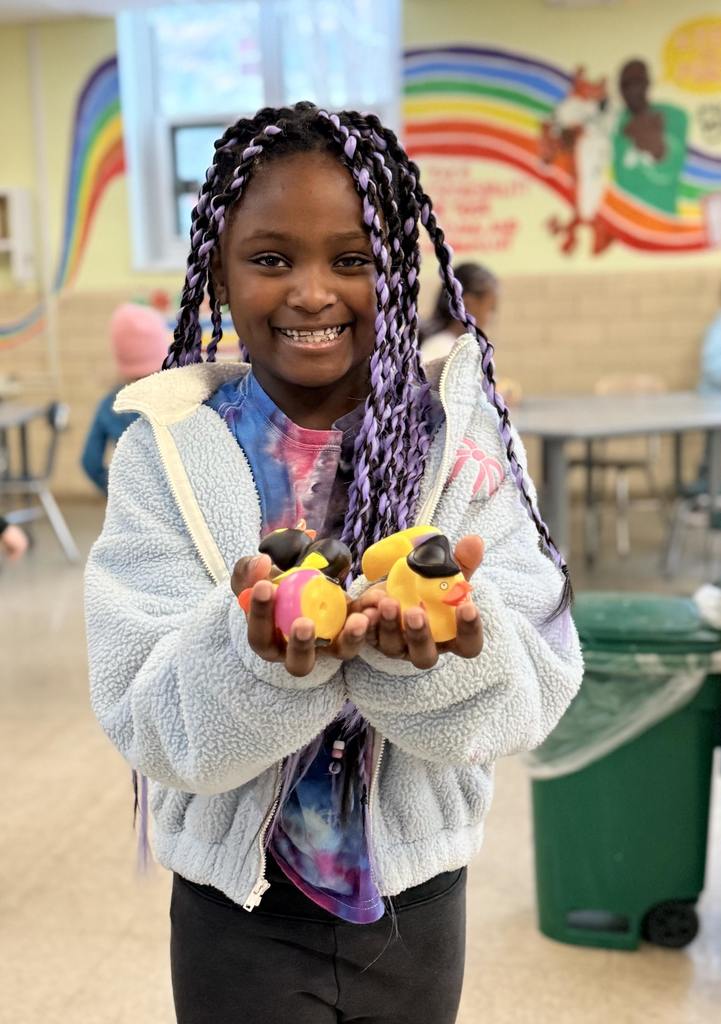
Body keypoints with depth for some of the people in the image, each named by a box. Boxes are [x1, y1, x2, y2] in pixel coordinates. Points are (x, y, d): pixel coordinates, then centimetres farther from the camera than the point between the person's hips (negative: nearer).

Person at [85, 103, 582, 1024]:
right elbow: (147, 723, -16)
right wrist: (254, 652, -34)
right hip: (239, 910, -1)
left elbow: (532, 696, -15)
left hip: (418, 902, 1)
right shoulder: (168, 451, -11)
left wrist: (448, 646, -34)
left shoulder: (465, 439, -9)